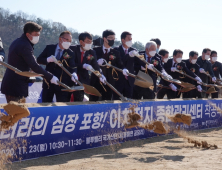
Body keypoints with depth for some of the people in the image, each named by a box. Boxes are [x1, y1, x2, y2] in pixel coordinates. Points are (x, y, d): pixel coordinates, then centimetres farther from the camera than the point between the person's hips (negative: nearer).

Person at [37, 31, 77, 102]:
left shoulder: (70, 53, 0)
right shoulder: (49, 48, 4)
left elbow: (72, 66, -12)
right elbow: (39, 60, 5)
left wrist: (73, 74, -36)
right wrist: (48, 60, -17)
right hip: (48, 82, 1)